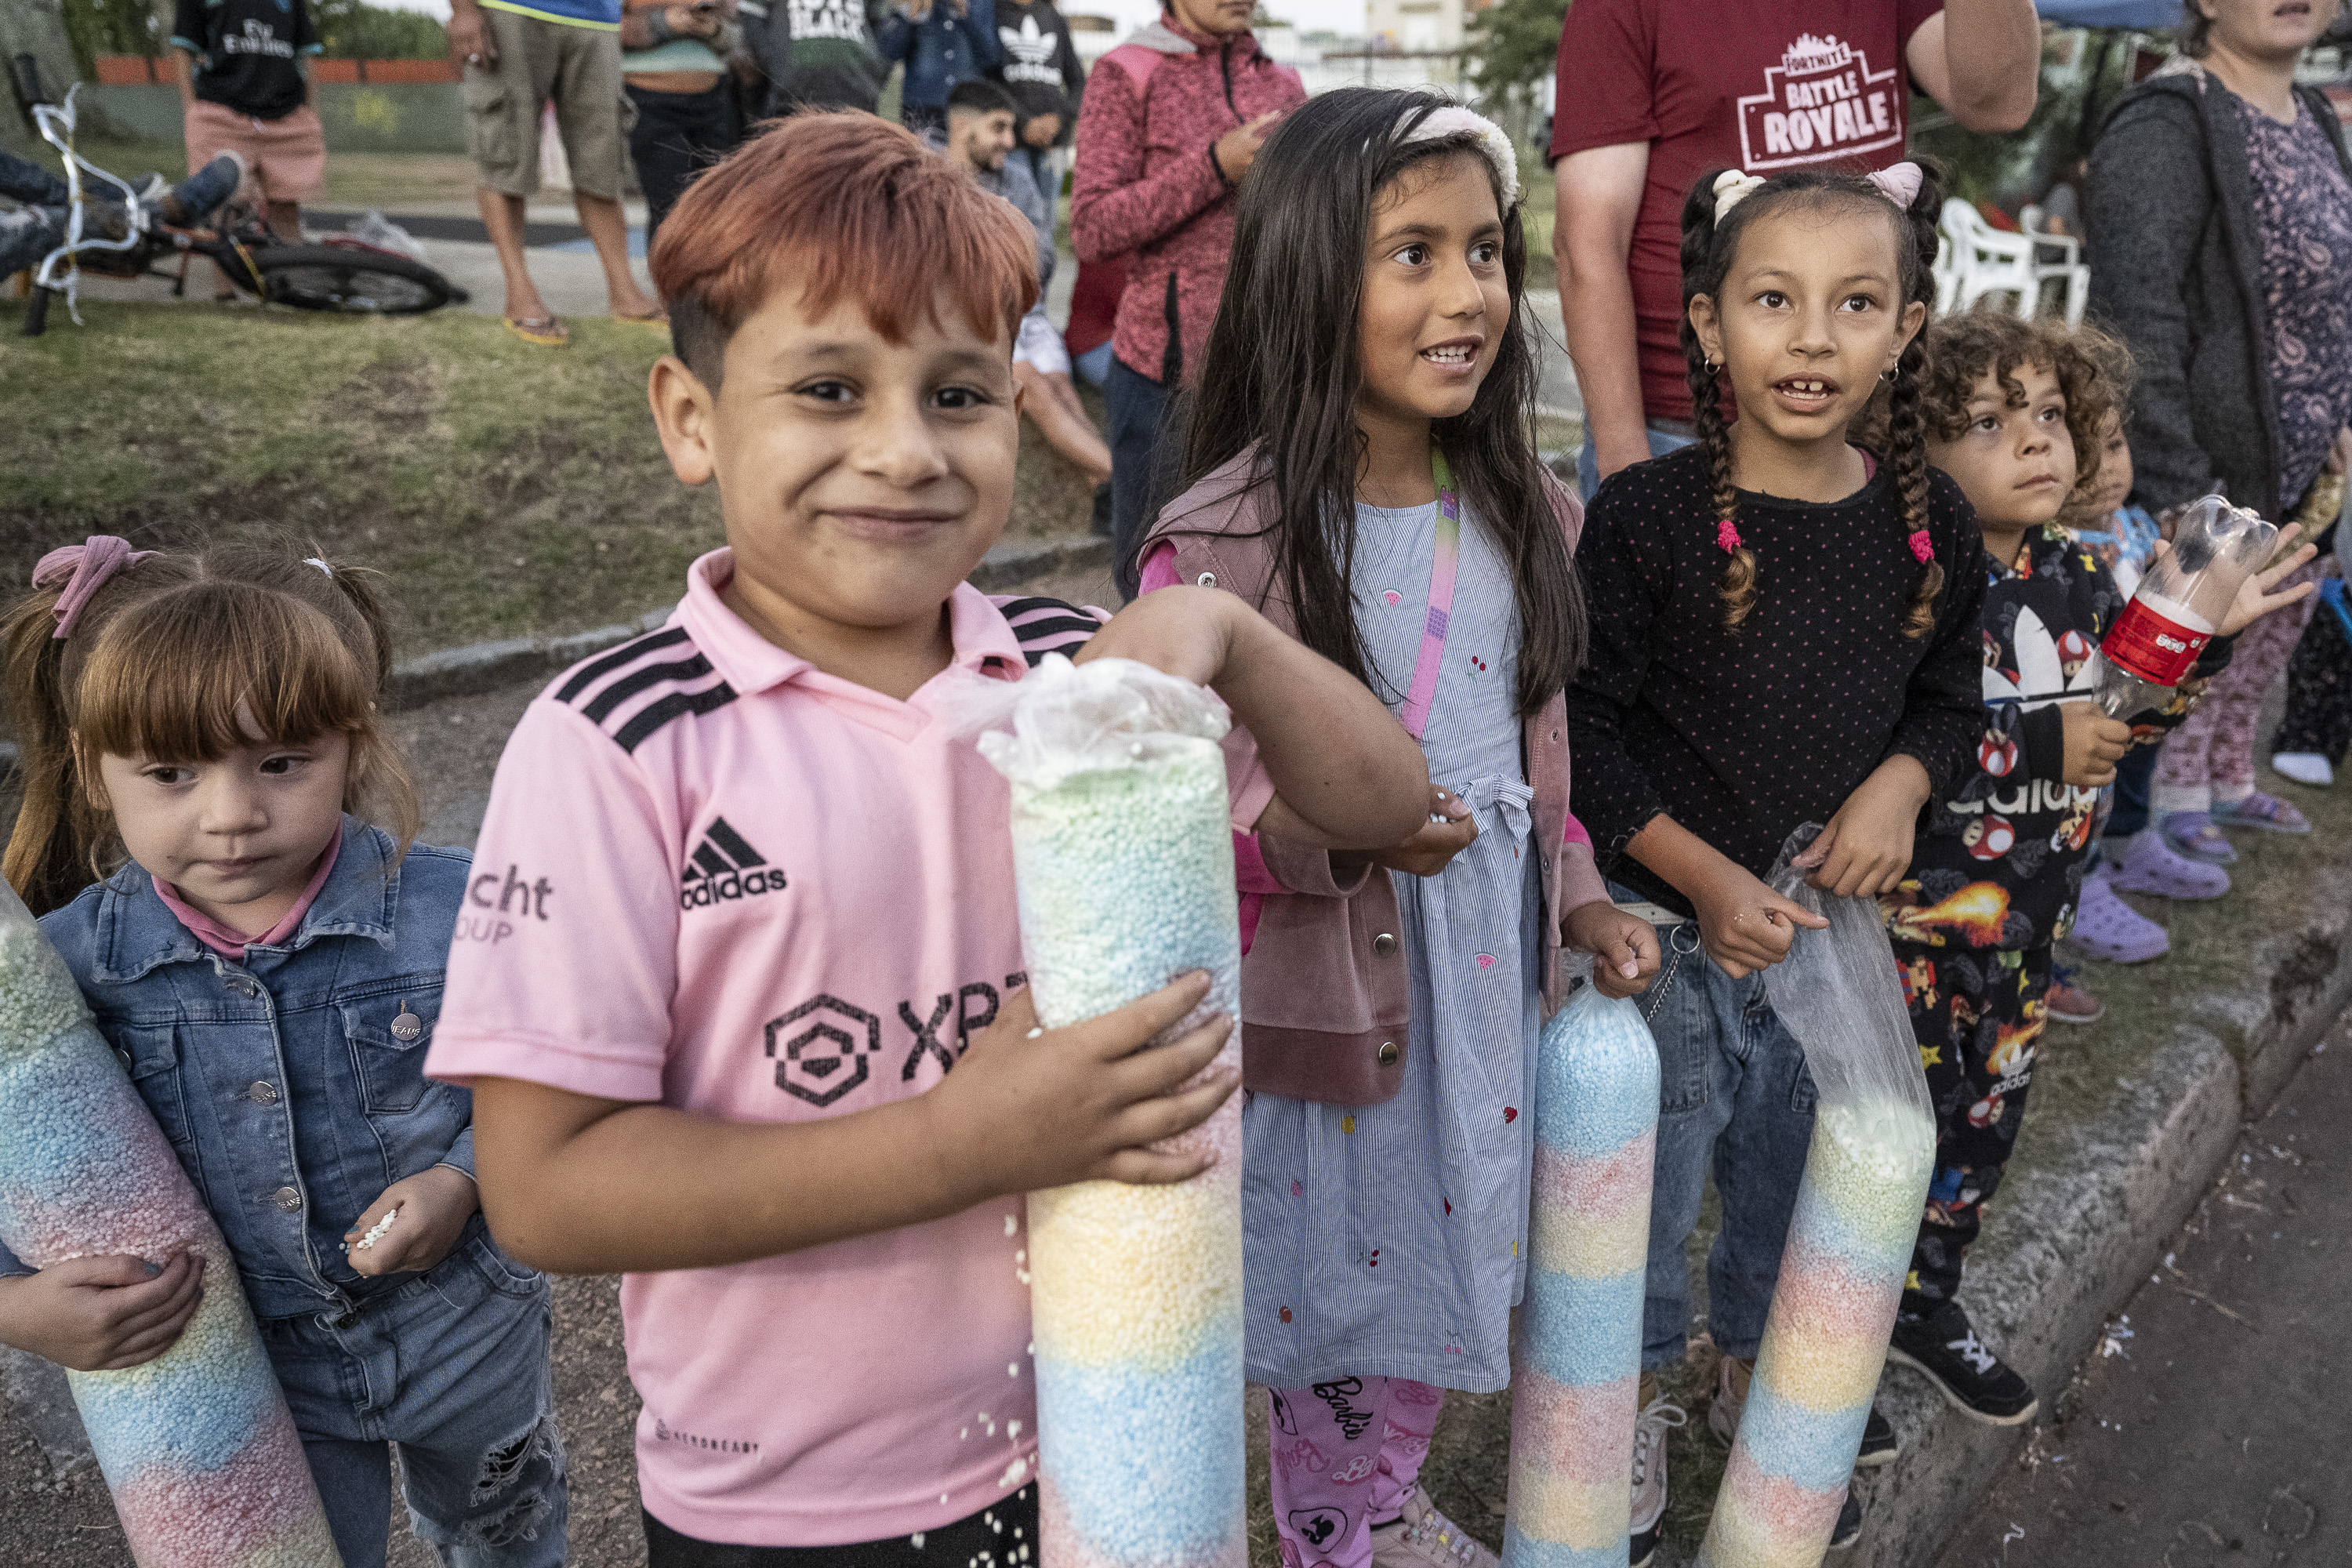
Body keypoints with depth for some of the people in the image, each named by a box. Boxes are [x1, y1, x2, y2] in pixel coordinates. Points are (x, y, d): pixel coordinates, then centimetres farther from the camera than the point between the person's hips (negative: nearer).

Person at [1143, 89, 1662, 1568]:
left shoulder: (1519, 507, 2)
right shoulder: (1227, 541, -19)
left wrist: (1574, 890, 6)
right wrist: (1333, 833, -30)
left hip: (1491, 960, 6)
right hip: (1326, 979, -6)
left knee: (1443, 1250, 22)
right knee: (1339, 1266, 13)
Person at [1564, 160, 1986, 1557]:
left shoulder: (1930, 523, -3)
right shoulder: (1650, 516, -16)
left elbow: (1953, 702, 10)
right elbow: (1588, 731, -14)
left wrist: (1900, 785, -11)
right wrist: (1706, 877, -20)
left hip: (1834, 917, 4)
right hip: (1668, 920, -4)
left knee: (1799, 1175, 22)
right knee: (1650, 1182, 11)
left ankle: (1761, 1387, 49)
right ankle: (1636, 1401, 39)